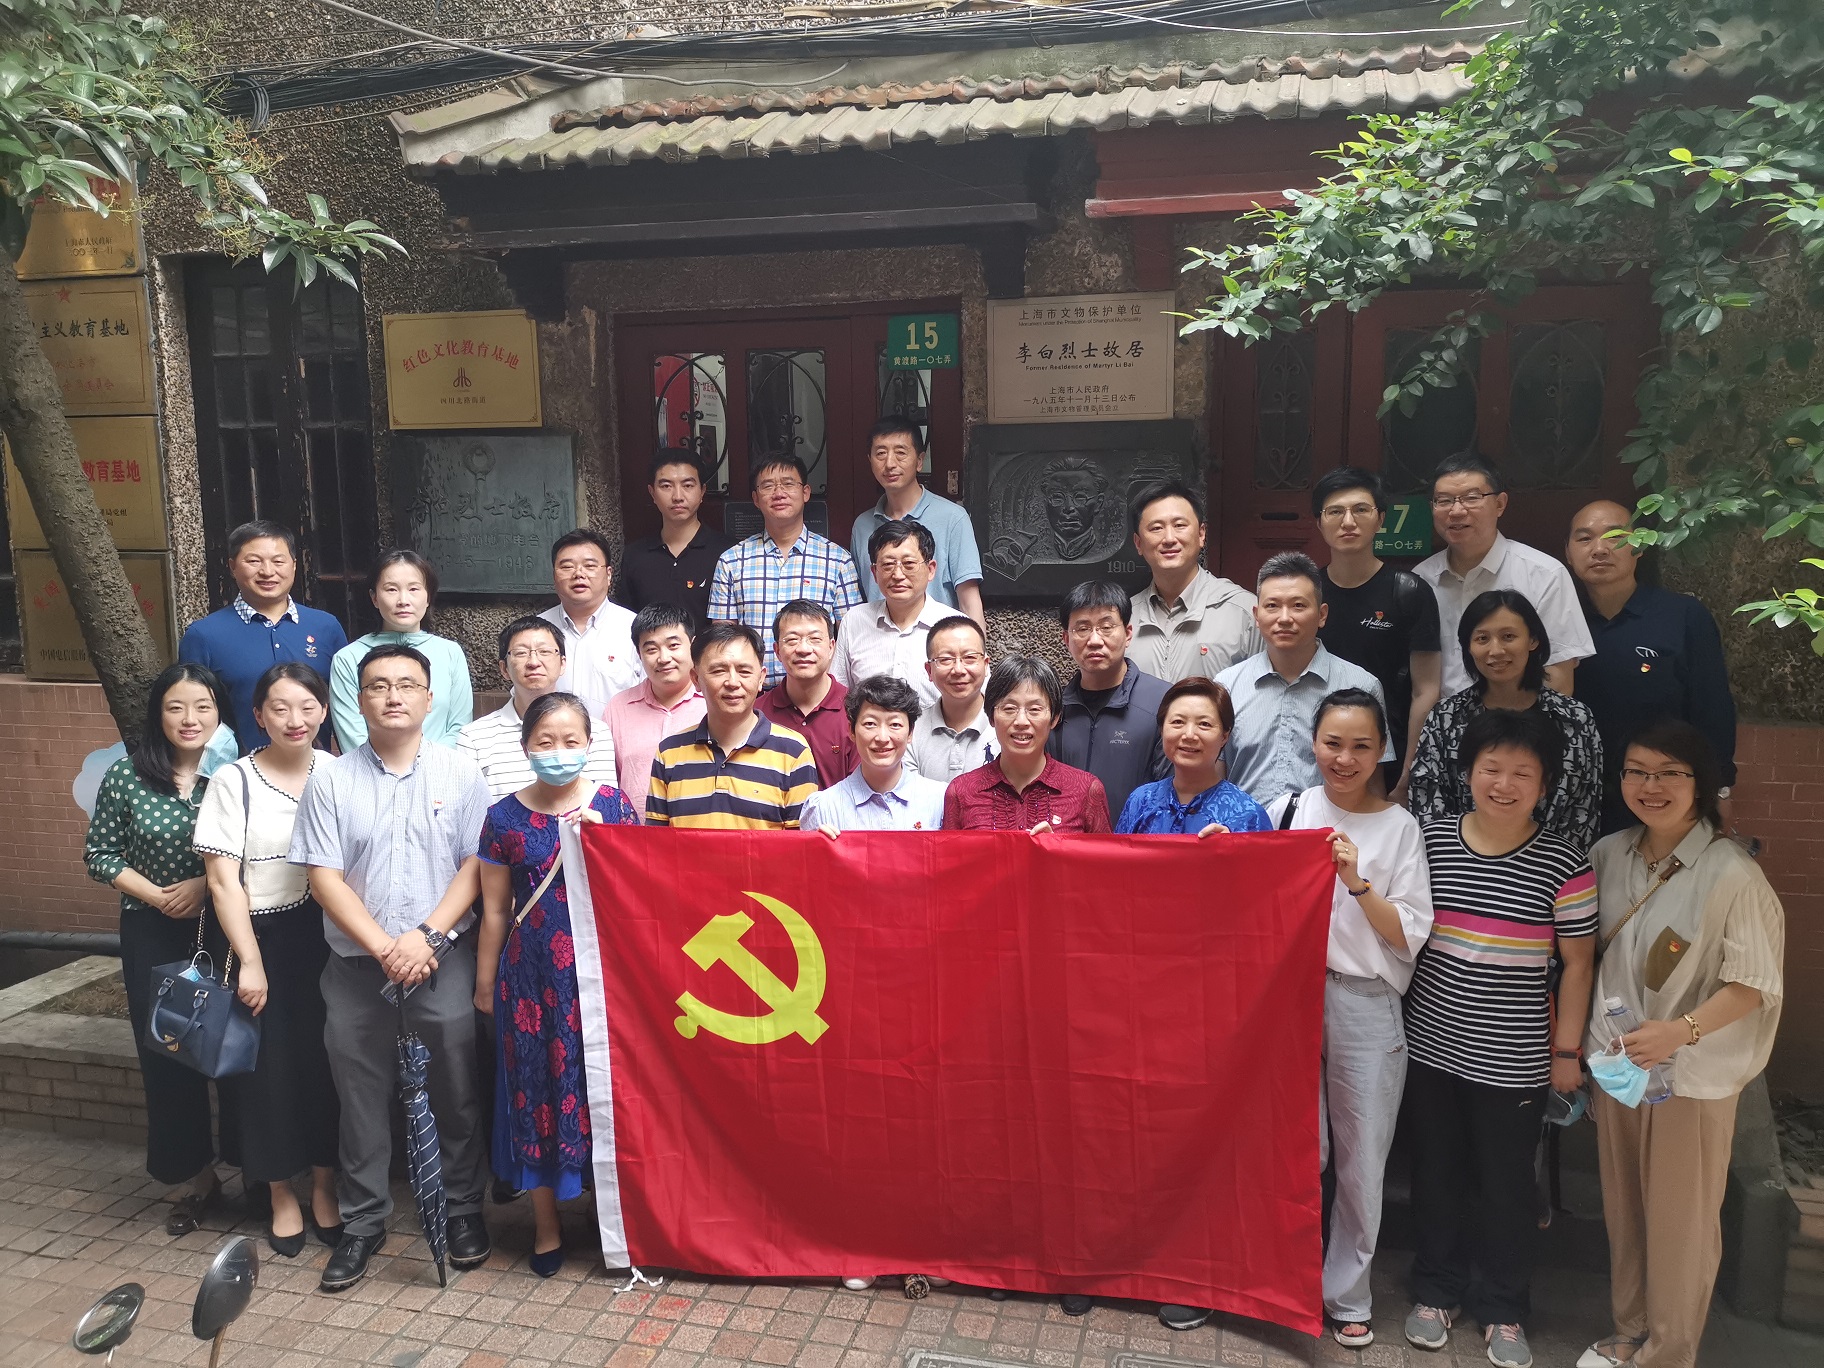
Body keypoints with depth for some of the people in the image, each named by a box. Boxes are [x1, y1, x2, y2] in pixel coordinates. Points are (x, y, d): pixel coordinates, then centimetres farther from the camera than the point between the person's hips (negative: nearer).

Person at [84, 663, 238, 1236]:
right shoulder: (126, 775, -2)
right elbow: (99, 854, 3)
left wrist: (209, 883, -15)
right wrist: (154, 894, -8)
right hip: (154, 935, 2)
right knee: (165, 1055, 7)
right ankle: (195, 1178, 23)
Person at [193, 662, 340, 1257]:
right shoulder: (234, 781, -8)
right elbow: (223, 880, -8)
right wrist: (249, 962, -11)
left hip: (326, 937, 2)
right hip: (262, 938, -2)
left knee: (325, 1060, 8)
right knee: (267, 1067, 6)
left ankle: (325, 1185, 25)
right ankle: (282, 1195, 24)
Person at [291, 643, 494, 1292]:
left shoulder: (460, 772, 1)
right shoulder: (331, 781, 1)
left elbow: (476, 865, -2)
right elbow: (325, 878, -3)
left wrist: (426, 936, -13)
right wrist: (385, 948, -12)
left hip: (444, 959, -1)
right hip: (357, 964, 1)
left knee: (455, 1087, 5)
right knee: (361, 1093, 10)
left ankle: (463, 1208, 23)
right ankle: (362, 1221, 25)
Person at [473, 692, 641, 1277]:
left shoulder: (614, 806, -1)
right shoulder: (505, 817, 0)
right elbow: (495, 911, 6)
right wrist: (484, 984, 11)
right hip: (532, 974, 1)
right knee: (537, 1089, 8)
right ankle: (546, 1225, 25)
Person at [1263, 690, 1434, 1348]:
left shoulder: (1399, 828, -1)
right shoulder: (1288, 810, 3)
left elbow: (1410, 937, -4)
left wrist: (1358, 883, -17)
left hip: (1365, 1004, -1)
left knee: (1361, 1161, 8)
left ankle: (1346, 1294, 27)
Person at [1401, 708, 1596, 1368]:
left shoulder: (1563, 864, -9)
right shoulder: (1431, 839, -3)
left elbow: (1577, 962, -3)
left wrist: (1567, 1050, -2)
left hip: (1512, 1060, -2)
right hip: (1430, 1045, 2)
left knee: (1506, 1183, 12)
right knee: (1436, 1172, 16)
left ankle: (1502, 1309, 31)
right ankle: (1436, 1290, 35)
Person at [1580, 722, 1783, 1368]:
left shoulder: (1732, 873, -17)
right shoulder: (1608, 855, 0)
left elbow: (1753, 984, -14)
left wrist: (1682, 1030, -27)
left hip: (1693, 1075, -5)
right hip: (1616, 1064, 5)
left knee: (1681, 1220, 9)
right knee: (1623, 1210, 18)